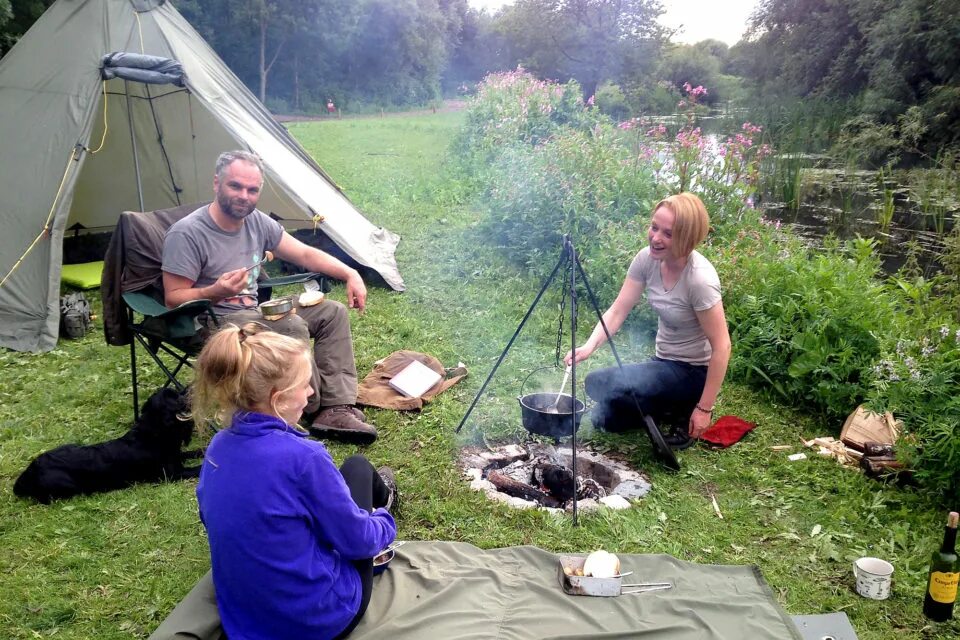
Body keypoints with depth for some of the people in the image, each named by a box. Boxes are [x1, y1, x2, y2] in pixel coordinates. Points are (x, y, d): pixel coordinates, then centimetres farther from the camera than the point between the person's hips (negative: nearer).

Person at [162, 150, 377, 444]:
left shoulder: (257, 221, 2)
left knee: (332, 312, -3)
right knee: (291, 327, -30)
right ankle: (316, 410, -9)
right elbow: (173, 298, -16)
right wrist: (216, 292, -34)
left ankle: (337, 409, -9)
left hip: (254, 311, 8)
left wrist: (350, 273, -6)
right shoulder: (187, 233, -18)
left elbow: (305, 254, 7)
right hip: (213, 322, -8)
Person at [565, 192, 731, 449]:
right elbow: (617, 311, -8)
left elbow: (721, 346, -24)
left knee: (599, 383, -23)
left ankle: (684, 411, -2)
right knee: (603, 418, 4)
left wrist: (704, 408, -20)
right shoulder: (647, 258, -10)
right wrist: (589, 346, -27)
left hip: (692, 370, -7)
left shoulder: (699, 279, -29)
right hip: (663, 361, 7)